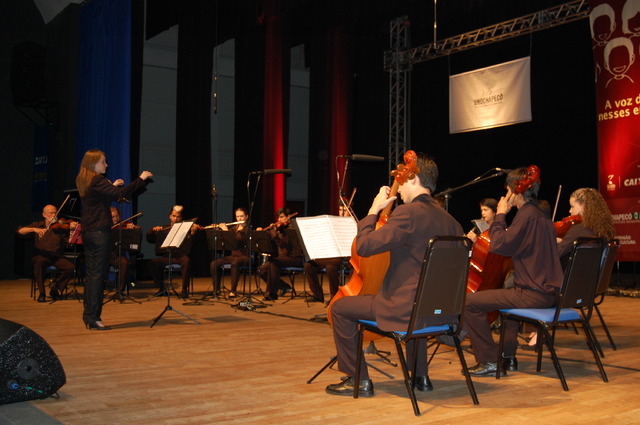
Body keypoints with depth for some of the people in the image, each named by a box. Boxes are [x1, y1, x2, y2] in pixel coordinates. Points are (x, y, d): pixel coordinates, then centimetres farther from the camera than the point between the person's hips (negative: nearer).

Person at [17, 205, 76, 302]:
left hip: (57, 257, 1)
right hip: (41, 256, -1)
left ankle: (56, 290, 0)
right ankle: (42, 293, -23)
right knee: (39, 262, -36)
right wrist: (34, 229, -18)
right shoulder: (37, 225, 10)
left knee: (70, 268, -25)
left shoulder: (60, 227, 8)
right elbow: (20, 231, -3)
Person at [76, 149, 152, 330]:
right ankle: (93, 317, -6)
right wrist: (141, 179, -20)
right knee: (98, 274, -7)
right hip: (100, 232, -10)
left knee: (91, 274, 13)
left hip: (88, 232, 10)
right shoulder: (97, 181, -14)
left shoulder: (84, 181, 14)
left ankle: (88, 315, 18)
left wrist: (112, 186, 22)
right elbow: (119, 194, -25)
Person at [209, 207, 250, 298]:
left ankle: (233, 291, -32)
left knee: (234, 263, -39)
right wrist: (218, 228, -2)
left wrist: (226, 230, -20)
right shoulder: (234, 228, 15)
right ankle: (216, 289, -4)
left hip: (245, 256, -6)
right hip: (234, 255, 6)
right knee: (214, 264, -15)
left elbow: (239, 240, -21)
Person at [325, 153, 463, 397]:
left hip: (405, 308, -8)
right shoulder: (447, 219, 7)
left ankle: (359, 380, 12)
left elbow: (364, 246, -20)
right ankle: (421, 377, 41)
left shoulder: (407, 213, -18)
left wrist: (374, 210, -7)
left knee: (340, 308, 6)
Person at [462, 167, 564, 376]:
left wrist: (500, 215, -9)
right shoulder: (541, 216, 16)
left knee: (470, 302, -11)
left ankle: (490, 361, -2)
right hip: (546, 291, 11)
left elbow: (499, 245, -22)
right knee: (506, 292, 40)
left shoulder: (526, 214, -15)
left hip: (533, 294, -11)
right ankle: (508, 357, 39)